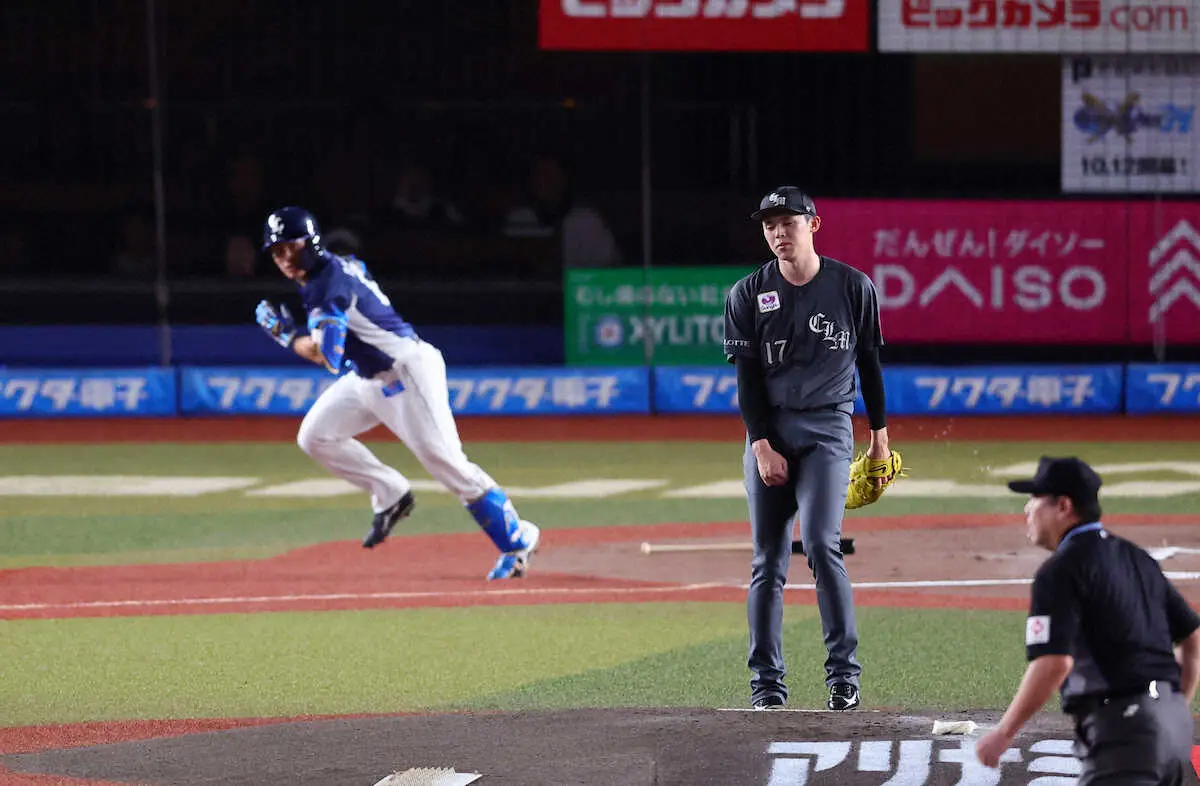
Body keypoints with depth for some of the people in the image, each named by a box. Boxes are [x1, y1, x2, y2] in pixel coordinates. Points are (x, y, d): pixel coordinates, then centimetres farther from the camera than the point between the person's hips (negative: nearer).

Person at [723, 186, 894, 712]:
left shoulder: (853, 288, 3)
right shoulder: (748, 294, 4)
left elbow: (869, 363, 12)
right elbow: (747, 378, 1)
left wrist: (879, 434, 13)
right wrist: (762, 445, -9)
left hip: (827, 427, -2)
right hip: (768, 433, 2)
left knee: (821, 544, -17)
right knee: (768, 560, 2)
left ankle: (844, 673, -13)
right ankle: (767, 683, 6)